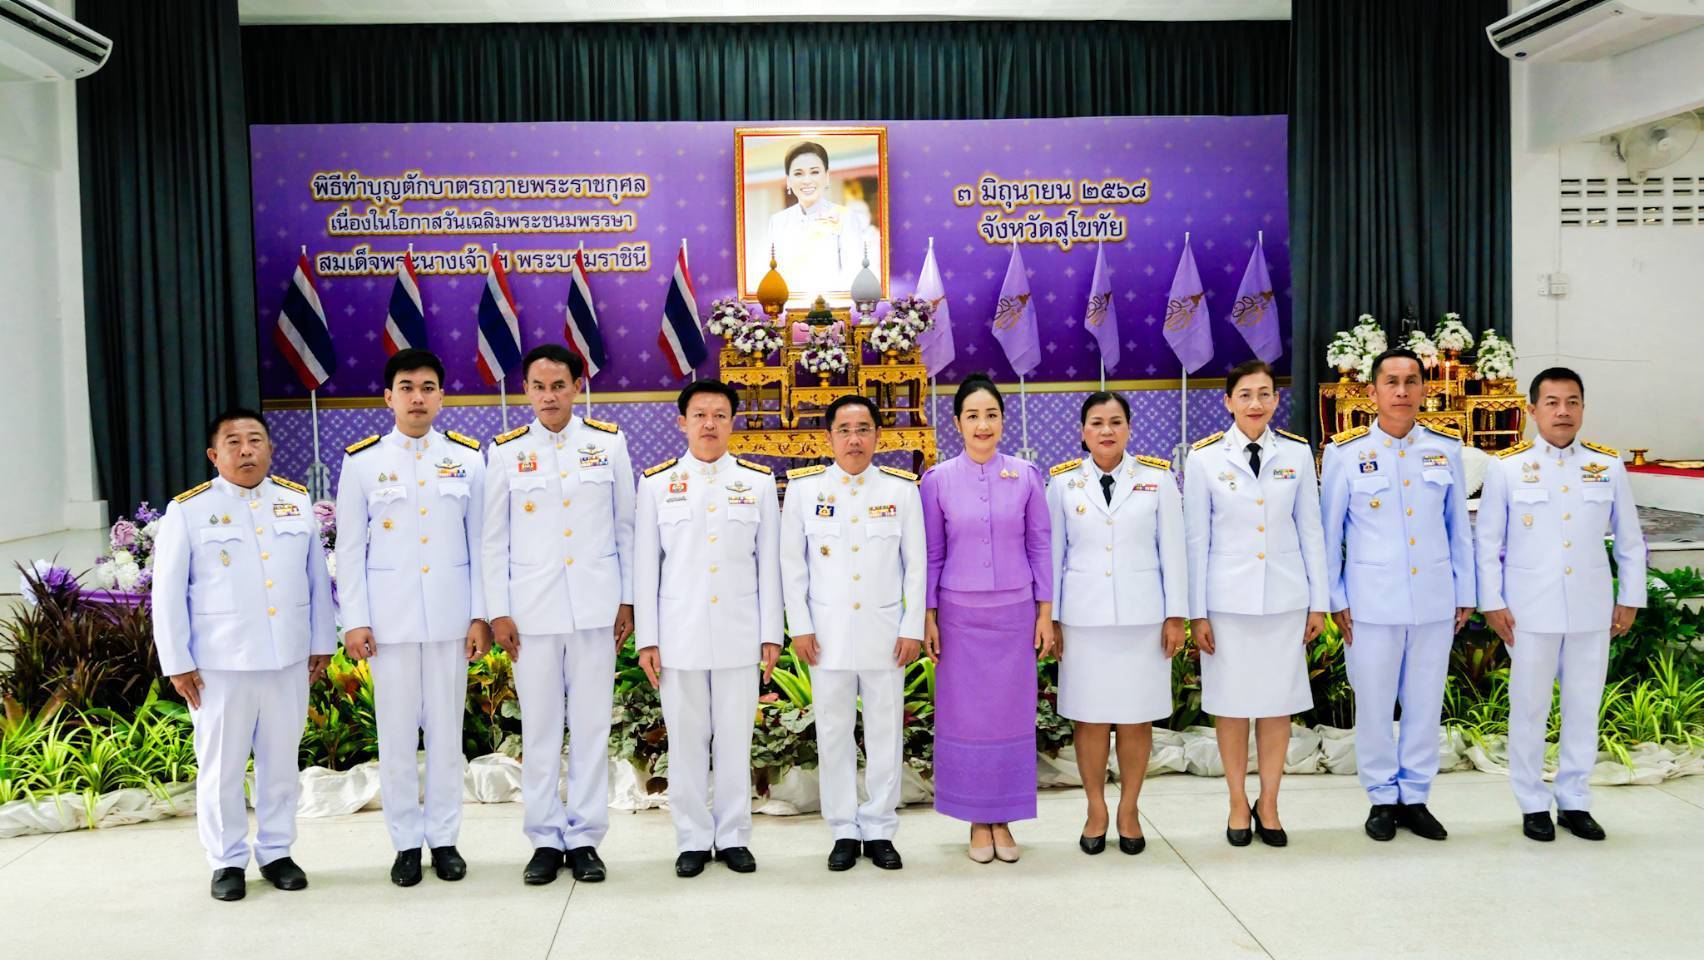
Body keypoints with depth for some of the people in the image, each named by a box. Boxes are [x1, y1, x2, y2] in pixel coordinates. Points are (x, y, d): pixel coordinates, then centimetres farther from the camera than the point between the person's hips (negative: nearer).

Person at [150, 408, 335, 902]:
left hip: (288, 659, 3)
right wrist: (177, 662, -5)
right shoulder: (188, 510, -3)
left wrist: (321, 643, 10)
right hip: (219, 663, -3)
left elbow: (317, 578, 11)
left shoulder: (298, 501, 7)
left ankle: (276, 852, 24)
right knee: (222, 766, 6)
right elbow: (168, 593, -2)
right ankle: (227, 861, 20)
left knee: (281, 761, 11)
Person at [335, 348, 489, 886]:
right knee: (396, 735, 5)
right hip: (389, 617, -1)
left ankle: (444, 839, 19)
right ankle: (406, 843, 17)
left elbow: (479, 542, 4)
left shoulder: (467, 457, 4)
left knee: (446, 732, 7)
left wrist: (480, 615, 0)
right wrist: (354, 621, -4)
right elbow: (350, 548, 2)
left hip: (450, 617, 1)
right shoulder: (362, 461, 2)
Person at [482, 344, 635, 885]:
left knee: (591, 725, 5)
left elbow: (625, 527, 6)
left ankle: (584, 838, 15)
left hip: (595, 607, 0)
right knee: (539, 728, 5)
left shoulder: (609, 443, 3)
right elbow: (495, 538, 5)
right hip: (532, 610, 0)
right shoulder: (507, 452, 2)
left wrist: (627, 600, 4)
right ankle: (545, 840, 17)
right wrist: (498, 611, 0)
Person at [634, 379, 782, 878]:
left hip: (739, 634, 0)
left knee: (735, 739, 6)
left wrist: (771, 633, 1)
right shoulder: (657, 483, 4)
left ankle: (733, 836, 18)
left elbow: (769, 561, 5)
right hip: (679, 634, 0)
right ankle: (693, 840, 17)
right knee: (686, 740, 6)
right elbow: (646, 565, 4)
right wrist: (646, 639, 0)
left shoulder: (758, 481, 5)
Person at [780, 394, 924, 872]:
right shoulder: (804, 488, 0)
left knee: (886, 731, 6)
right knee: (834, 732, 6)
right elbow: (792, 564, 3)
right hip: (828, 631, 0)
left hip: (885, 630, 0)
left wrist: (912, 628, -1)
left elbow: (916, 565, 3)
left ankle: (880, 830, 18)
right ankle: (844, 832, 17)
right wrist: (800, 627, -2)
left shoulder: (902, 489, 1)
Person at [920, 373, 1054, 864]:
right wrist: (928, 616, 0)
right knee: (965, 715, 5)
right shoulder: (938, 479, 0)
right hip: (960, 615, 0)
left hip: (1016, 613, 1)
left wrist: (1046, 612, 1)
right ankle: (977, 822, 18)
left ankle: (1003, 820, 18)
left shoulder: (1026, 475, 1)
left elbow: (1040, 546, 4)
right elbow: (932, 553, 3)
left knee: (1012, 714, 5)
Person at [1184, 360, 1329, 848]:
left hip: (1285, 597, 2)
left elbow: (1310, 530, 6)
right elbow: (1197, 538, -2)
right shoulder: (1205, 457, -3)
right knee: (1231, 703, 7)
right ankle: (1238, 803, 21)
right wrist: (1197, 612, -3)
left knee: (1279, 703, 7)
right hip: (1228, 599, -1)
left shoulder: (1297, 453, 2)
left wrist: (1319, 601, 5)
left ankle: (1268, 803, 21)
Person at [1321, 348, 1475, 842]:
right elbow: (1329, 532, 0)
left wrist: (1464, 594, 10)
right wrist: (1335, 600, -1)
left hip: (1434, 600, 3)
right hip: (1372, 602, -2)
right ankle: (1382, 800, 21)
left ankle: (1415, 798, 24)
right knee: (1374, 705, 6)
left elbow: (1458, 527, 10)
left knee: (1425, 703, 10)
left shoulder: (1446, 449, 4)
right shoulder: (1346, 452, -4)